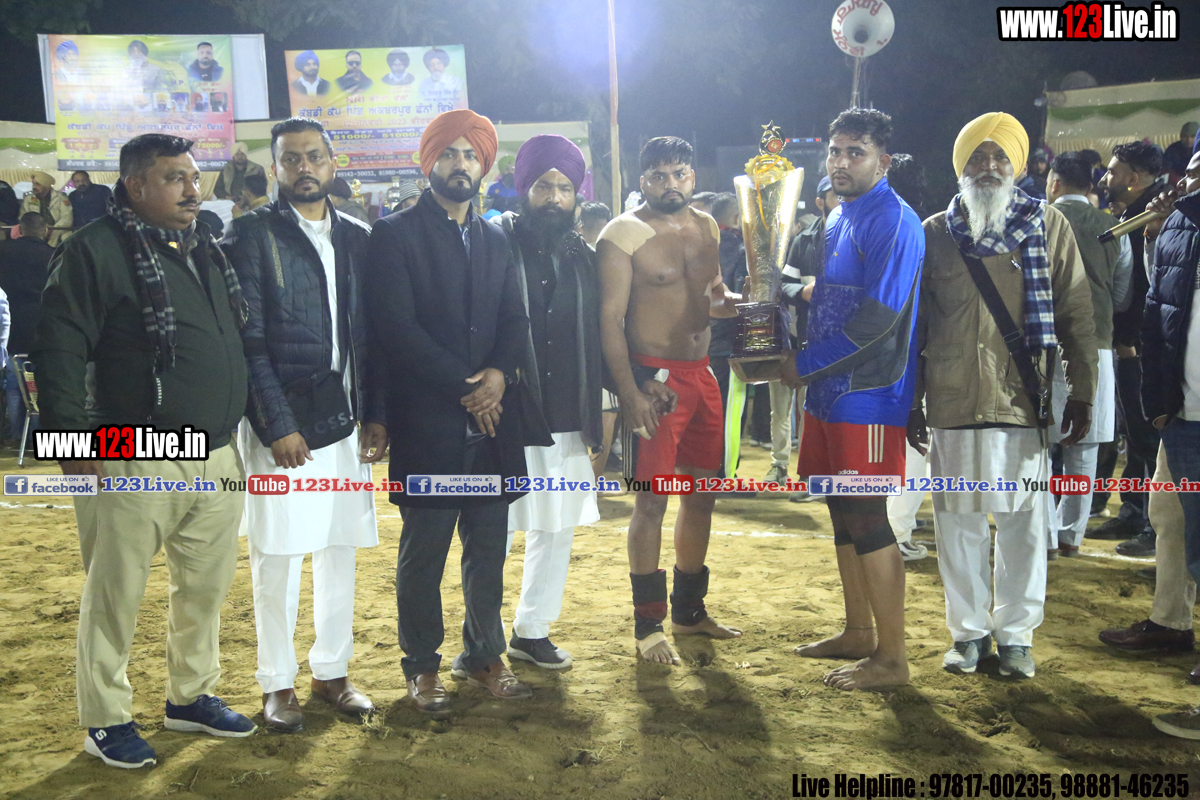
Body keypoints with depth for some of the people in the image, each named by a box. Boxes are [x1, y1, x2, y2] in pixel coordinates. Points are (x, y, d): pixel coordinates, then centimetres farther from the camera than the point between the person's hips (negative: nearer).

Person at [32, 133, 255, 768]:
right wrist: (71, 435, -16)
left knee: (206, 585, 16)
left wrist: (243, 420, 18)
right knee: (115, 594, 5)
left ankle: (191, 695, 33)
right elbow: (58, 350, -11)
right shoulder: (96, 250, -8)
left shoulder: (207, 250, 14)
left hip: (217, 458, 7)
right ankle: (105, 720, 22)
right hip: (134, 463, -7)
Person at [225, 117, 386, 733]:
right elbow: (248, 340, -8)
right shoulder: (252, 234, -3)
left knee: (340, 549, 10)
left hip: (344, 418, 4)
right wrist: (277, 426, -14)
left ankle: (332, 670, 25)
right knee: (278, 555, 2)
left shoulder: (357, 237, 11)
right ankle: (277, 682, 17)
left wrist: (375, 416, 4)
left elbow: (369, 335, 11)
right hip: (280, 421, -4)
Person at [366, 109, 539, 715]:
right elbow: (396, 325, -10)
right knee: (423, 553, 5)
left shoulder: (496, 242, 17)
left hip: (492, 419, 5)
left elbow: (515, 322, 11)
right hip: (427, 423, -4)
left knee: (488, 549, 10)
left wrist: (499, 375, -10)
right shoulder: (395, 234, -1)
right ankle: (421, 665, 19)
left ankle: (484, 654, 25)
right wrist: (463, 387, -12)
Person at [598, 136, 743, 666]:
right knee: (651, 500, -5)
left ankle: (689, 611, 27)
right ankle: (648, 624, 7)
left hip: (701, 374, 7)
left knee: (701, 495, 12)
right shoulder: (623, 234, -7)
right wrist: (629, 392, -21)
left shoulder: (706, 228, 13)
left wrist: (729, 300, 2)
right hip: (653, 377, -7)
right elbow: (610, 318, -12)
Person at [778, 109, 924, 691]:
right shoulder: (839, 217, 15)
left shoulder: (891, 222, -13)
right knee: (843, 515, 16)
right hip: (828, 391, 9)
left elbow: (877, 319, -21)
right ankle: (858, 632, 31)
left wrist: (806, 363, -14)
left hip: (866, 397, -9)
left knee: (867, 521, -4)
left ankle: (892, 658, 7)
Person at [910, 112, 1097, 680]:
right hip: (953, 404, 1)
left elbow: (1076, 315, 5)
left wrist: (1080, 394, 0)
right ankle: (969, 631, 21)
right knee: (958, 519, 6)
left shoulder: (1048, 225, 6)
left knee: (1024, 521, 5)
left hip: (1026, 401, -1)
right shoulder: (935, 233, 8)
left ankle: (1015, 633, 20)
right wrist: (911, 401, 7)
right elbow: (914, 325, 10)